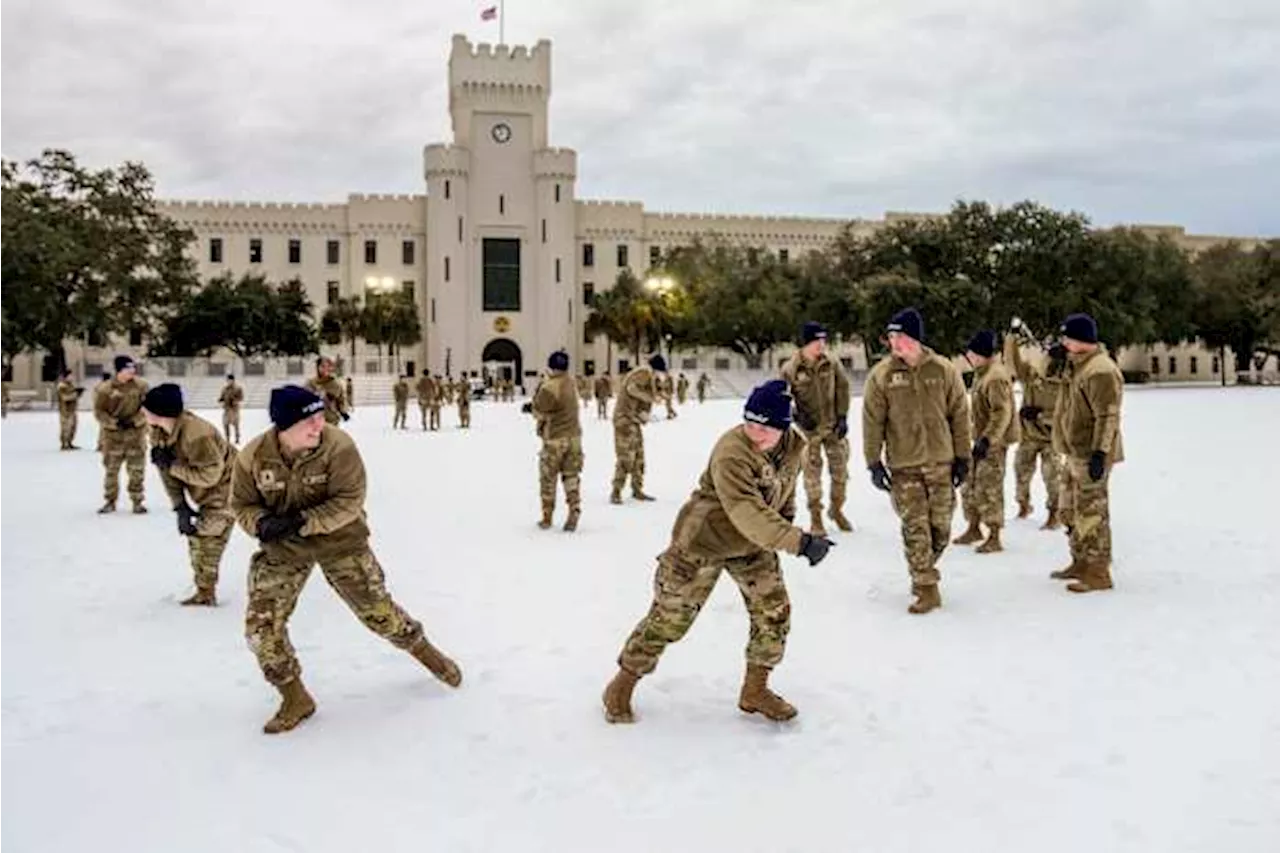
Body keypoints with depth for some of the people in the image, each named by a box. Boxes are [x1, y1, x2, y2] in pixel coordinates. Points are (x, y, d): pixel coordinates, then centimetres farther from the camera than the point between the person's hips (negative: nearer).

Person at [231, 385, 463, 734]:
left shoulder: (338, 446, -24)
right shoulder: (253, 457, -16)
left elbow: (349, 501, -24)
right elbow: (242, 504, -3)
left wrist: (302, 521, -34)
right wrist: (262, 523, -26)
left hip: (340, 540, -2)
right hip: (283, 549, 2)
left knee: (376, 609, 6)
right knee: (260, 625, -5)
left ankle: (425, 651, 35)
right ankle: (295, 700, 15)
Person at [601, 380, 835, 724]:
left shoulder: (794, 446, -9)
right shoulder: (731, 452, -33)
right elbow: (748, 514, -42)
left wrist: (786, 518, 4)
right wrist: (799, 542, -47)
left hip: (753, 544, 7)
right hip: (702, 541, -6)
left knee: (774, 612, 3)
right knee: (669, 617, 1)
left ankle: (755, 690, 23)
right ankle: (623, 685, 20)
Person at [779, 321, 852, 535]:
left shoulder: (831, 364, -3)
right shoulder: (790, 369, -11)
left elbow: (842, 388, 4)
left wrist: (843, 417, -1)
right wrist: (798, 415, -12)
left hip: (833, 424, 3)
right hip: (809, 428, -3)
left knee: (840, 468, 9)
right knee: (812, 471, 3)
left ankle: (837, 509, 30)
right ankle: (815, 516, 16)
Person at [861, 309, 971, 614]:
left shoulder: (944, 370, -2)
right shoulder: (881, 375, -5)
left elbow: (959, 415, 5)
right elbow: (872, 421, -2)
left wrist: (962, 457, 4)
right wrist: (874, 462, -4)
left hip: (941, 462, 2)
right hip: (903, 465, -1)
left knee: (940, 527, 9)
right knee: (915, 528, -3)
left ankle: (924, 572, 33)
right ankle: (926, 588, 8)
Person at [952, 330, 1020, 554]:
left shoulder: (995, 377, -20)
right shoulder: (981, 373, 11)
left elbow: (1002, 413, -24)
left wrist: (987, 439, -27)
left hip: (994, 441, -10)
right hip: (982, 437, 10)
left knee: (988, 488, -5)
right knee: (970, 485, 16)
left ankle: (994, 538, 3)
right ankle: (974, 528, 29)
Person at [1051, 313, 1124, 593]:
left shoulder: (1100, 371, -20)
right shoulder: (1078, 365, 13)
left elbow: (1108, 417, -23)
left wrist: (1099, 452, -26)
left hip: (1091, 456, -11)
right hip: (1076, 453, 11)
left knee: (1091, 513, -5)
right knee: (1070, 510, 18)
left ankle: (1098, 573, 3)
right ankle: (1081, 563, 30)